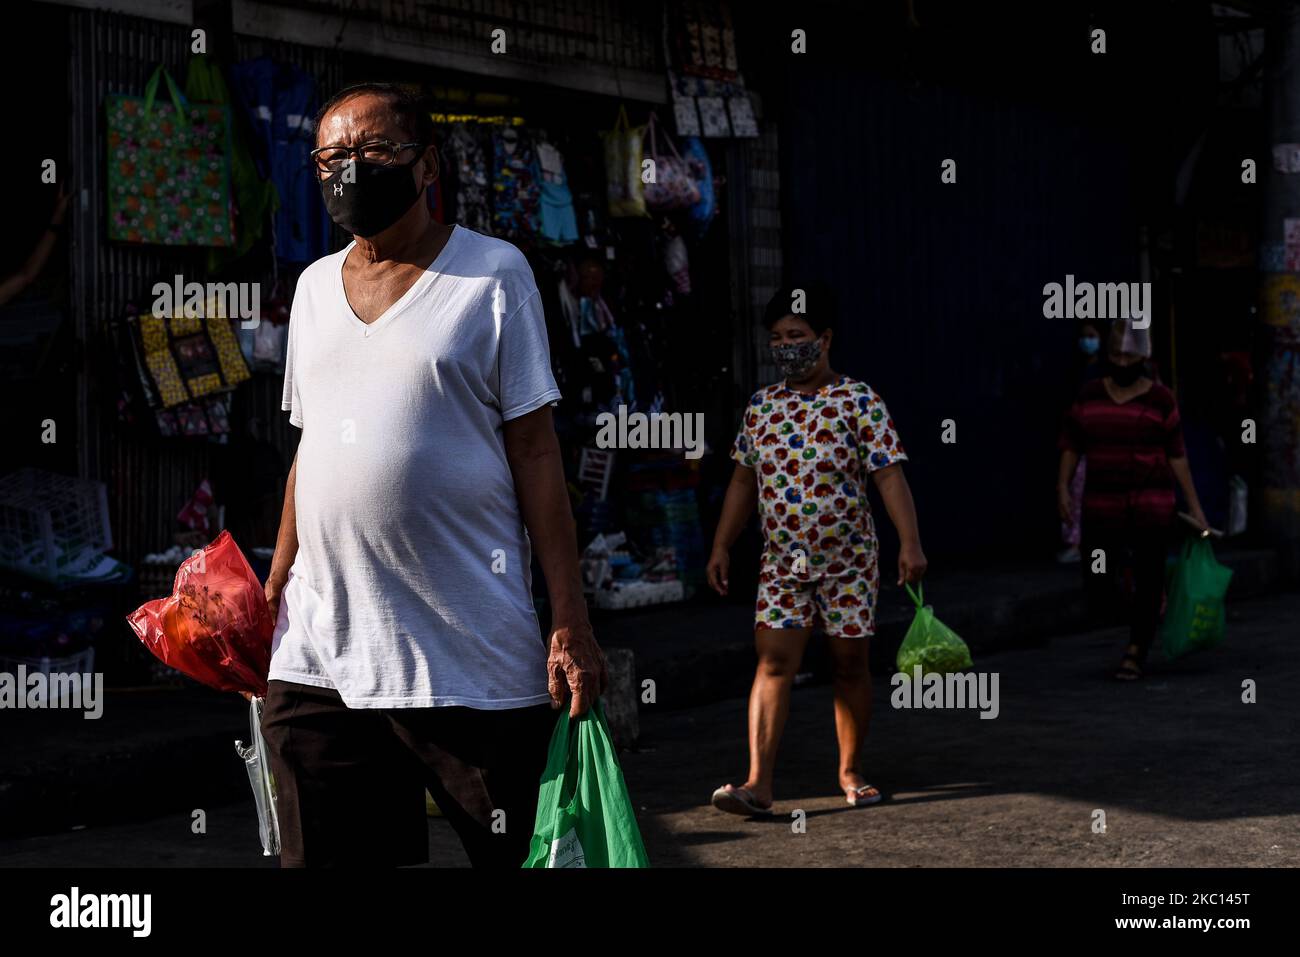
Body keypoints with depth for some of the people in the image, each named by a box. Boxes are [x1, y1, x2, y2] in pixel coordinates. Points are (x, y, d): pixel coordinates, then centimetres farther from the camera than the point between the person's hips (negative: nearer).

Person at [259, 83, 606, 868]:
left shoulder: (492, 272, -1)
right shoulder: (315, 285, 14)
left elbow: (534, 449, -4)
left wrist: (571, 622, -9)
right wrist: (274, 588, 10)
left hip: (471, 662, -4)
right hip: (319, 659, 5)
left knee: (511, 855, 4)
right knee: (323, 857, 6)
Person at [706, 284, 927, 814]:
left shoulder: (858, 401, -7)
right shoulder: (762, 405, 6)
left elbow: (889, 475, -12)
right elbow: (744, 481, 13)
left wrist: (910, 542, -22)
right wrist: (721, 546, 10)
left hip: (848, 561, -2)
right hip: (782, 562, 3)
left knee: (850, 664, 7)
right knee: (773, 663, -7)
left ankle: (851, 771, 24)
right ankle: (758, 784, -12)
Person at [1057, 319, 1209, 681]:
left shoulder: (1159, 399, -3)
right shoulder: (1090, 394, 5)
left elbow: (1176, 454, -1)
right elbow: (1071, 444, 8)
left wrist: (1195, 506, -2)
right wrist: (1062, 487, -4)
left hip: (1151, 502, -2)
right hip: (1102, 503, 2)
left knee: (1147, 580, -2)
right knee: (1096, 586, -3)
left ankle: (1136, 654, 8)